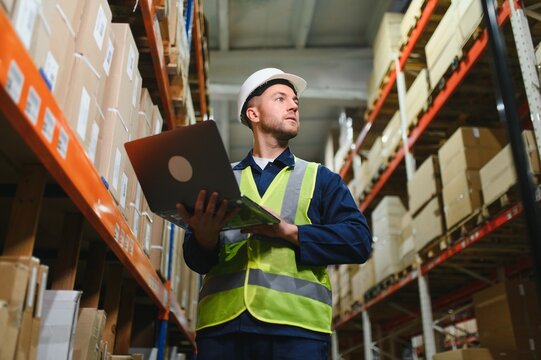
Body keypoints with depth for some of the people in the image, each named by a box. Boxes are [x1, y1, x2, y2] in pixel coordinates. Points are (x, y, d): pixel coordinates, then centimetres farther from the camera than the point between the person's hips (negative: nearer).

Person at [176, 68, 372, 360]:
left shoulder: (320, 178, 15)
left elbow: (359, 240, 2)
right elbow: (196, 261, 11)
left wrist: (290, 231, -11)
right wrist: (205, 237, -12)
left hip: (295, 324, 0)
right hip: (222, 323, 1)